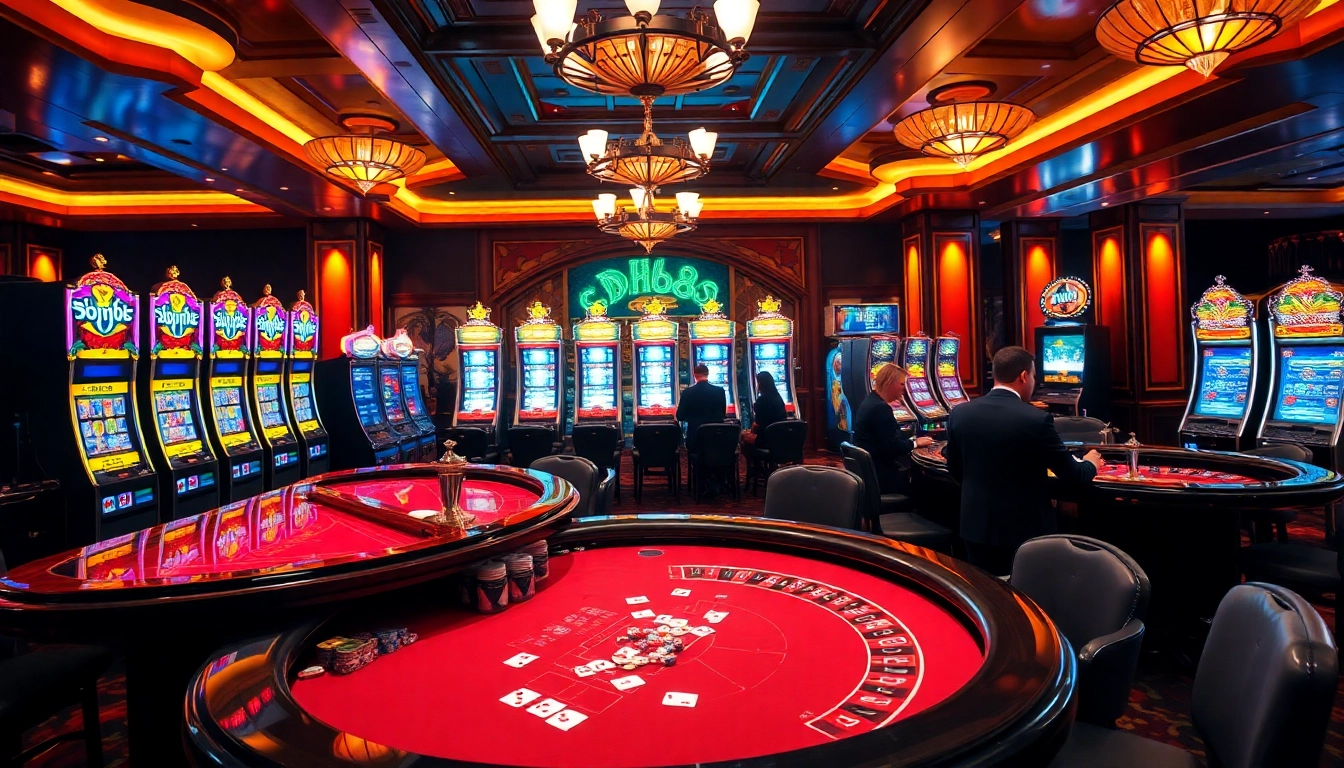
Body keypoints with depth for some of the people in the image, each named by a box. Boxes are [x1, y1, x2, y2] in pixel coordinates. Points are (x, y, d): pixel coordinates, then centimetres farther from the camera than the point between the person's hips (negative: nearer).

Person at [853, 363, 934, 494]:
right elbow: (891, 447, -22)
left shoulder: (871, 401, 11)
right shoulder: (880, 408, -21)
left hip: (868, 468, 9)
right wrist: (914, 443, -7)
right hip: (879, 474, -9)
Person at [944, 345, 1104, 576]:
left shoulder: (960, 413, -5)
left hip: (976, 526, 4)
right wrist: (1090, 464, 17)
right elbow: (1071, 475, -5)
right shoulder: (1037, 419, -17)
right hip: (1025, 529, -4)